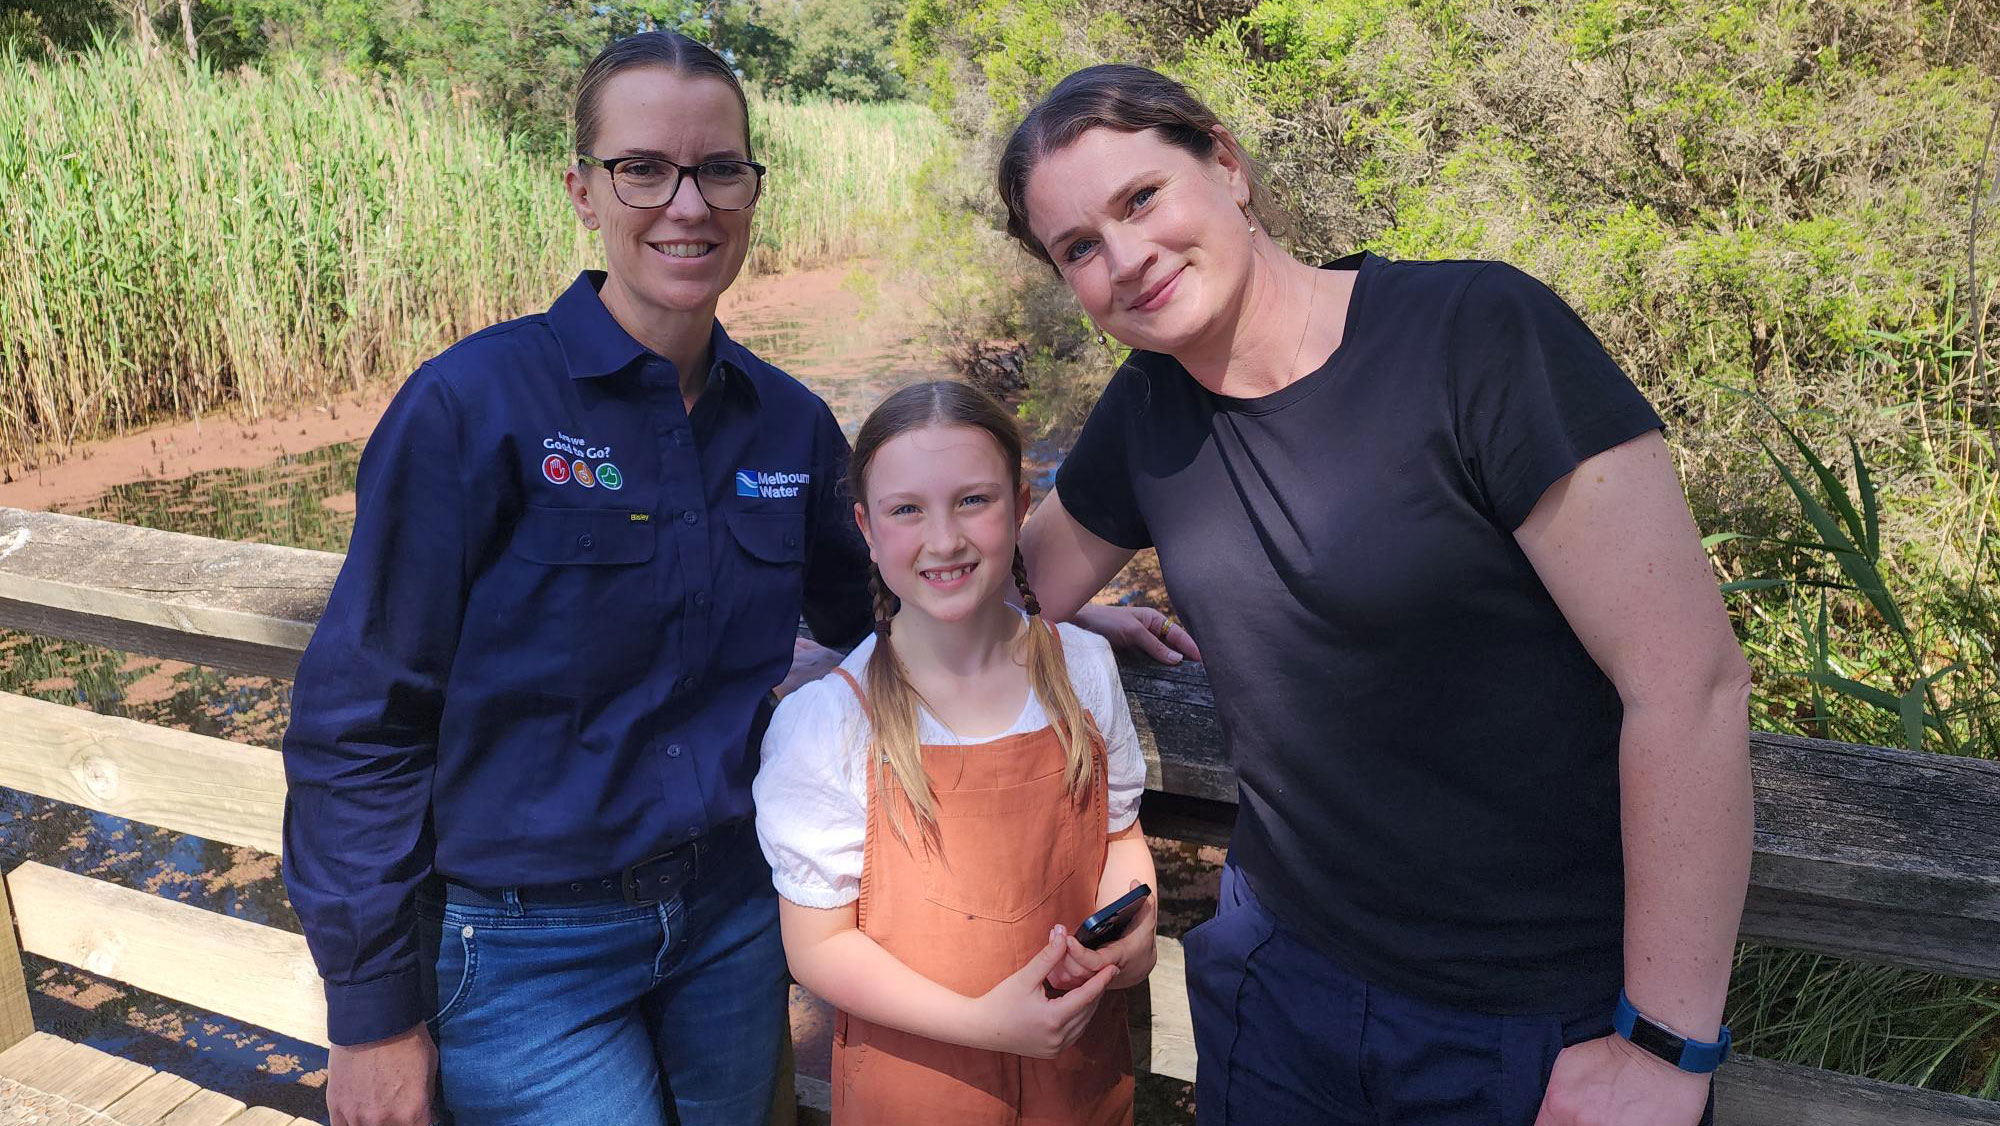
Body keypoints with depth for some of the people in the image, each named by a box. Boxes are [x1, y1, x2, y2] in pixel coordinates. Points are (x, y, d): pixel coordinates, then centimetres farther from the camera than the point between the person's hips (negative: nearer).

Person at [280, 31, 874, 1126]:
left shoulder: (789, 423, -2)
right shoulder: (474, 404, -16)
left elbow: (863, 614, 13)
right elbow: (360, 717, -13)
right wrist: (374, 1014, -9)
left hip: (734, 916, 5)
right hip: (524, 947, -4)